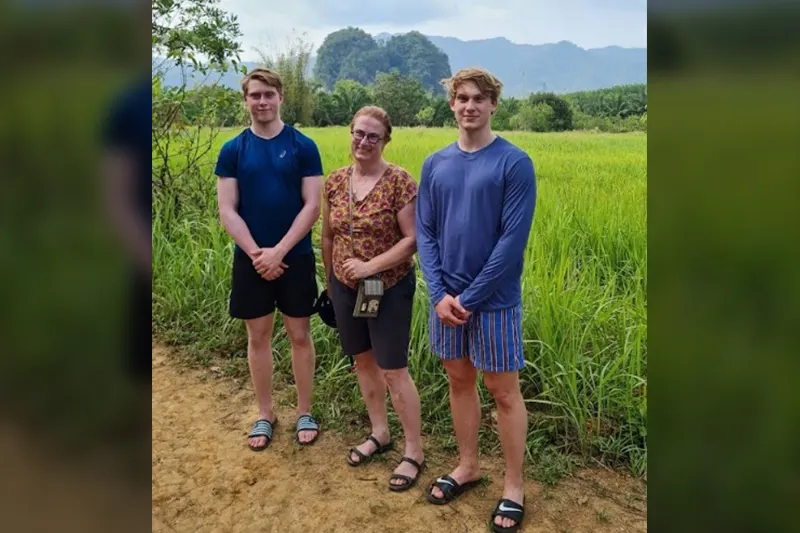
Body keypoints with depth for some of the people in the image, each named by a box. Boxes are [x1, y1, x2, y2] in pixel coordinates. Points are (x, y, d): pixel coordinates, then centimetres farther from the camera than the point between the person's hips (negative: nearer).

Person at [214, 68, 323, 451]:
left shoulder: (302, 146, -3)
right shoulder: (232, 150, 1)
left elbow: (312, 206, -8)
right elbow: (227, 211, -3)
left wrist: (278, 251, -15)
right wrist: (255, 253, -14)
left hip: (295, 257, -1)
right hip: (250, 259, 2)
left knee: (299, 335, 8)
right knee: (258, 337, 10)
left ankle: (305, 412, 24)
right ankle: (265, 414, 26)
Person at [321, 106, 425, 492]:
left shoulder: (399, 181, -14)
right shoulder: (335, 181, 2)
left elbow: (413, 239, -17)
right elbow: (328, 237, 11)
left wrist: (371, 266, -22)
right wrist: (330, 282, 16)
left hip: (390, 289, -5)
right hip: (345, 287, 6)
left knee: (393, 370, 0)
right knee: (363, 361, 17)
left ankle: (414, 452, 17)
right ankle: (379, 433, 37)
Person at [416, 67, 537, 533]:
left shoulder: (514, 163, -10)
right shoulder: (435, 164, 5)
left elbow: (513, 241, -15)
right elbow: (425, 233, 4)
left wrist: (471, 297, -15)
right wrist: (440, 293, -9)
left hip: (494, 299, -4)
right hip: (447, 297, 5)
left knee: (505, 392, 7)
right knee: (459, 382, 17)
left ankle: (514, 486, 24)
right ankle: (468, 466, 36)